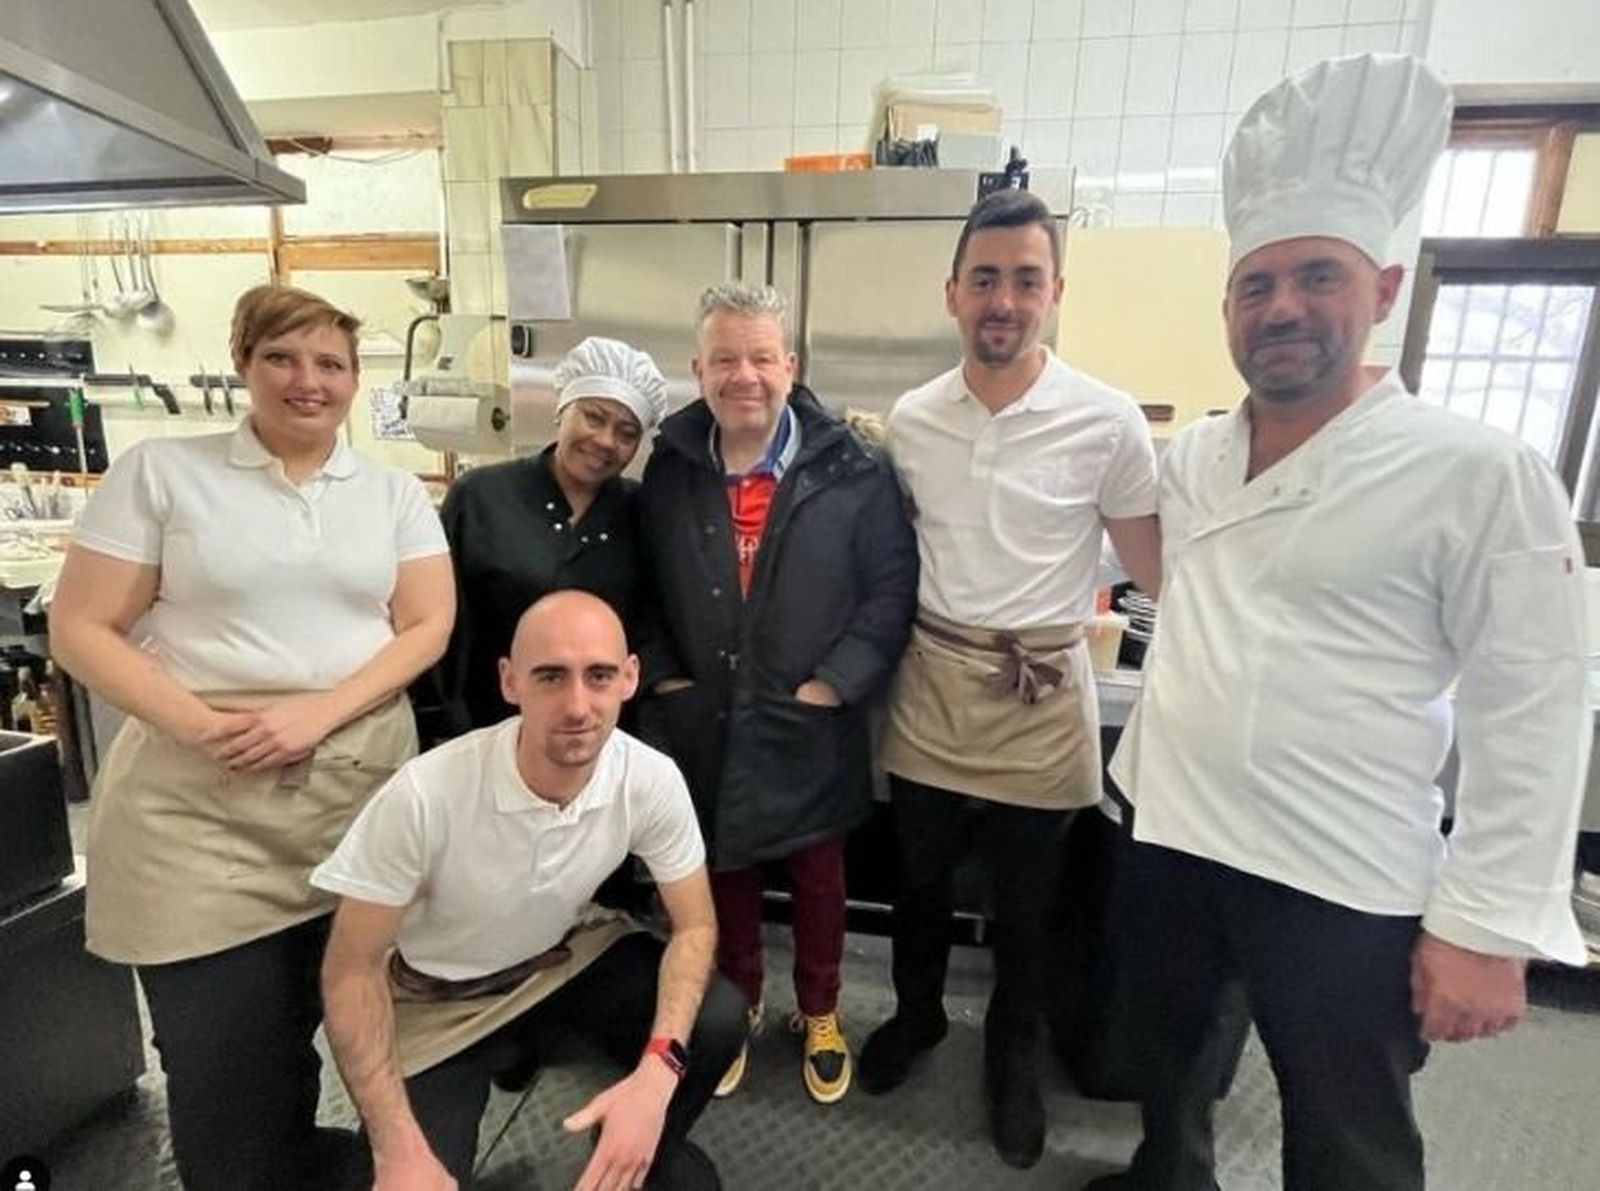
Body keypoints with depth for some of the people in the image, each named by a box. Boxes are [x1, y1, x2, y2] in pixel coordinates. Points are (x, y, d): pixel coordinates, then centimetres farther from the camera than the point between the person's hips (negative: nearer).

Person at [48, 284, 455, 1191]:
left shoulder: (395, 492, 7)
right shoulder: (161, 471, 1)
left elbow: (427, 626, 1)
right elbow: (80, 629, -1)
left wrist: (320, 713, -13)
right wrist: (204, 726, -14)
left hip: (357, 785, 2)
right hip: (200, 799, -1)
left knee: (306, 1024, 12)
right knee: (219, 1048, 5)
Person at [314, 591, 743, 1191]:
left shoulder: (652, 780, -24)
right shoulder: (424, 795, -33)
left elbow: (694, 925, -13)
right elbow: (352, 969, -19)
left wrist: (656, 1075, -29)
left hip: (570, 956, 2)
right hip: (439, 998, -2)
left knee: (717, 1021, -20)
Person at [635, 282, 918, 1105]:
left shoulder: (851, 469, -9)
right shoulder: (671, 468, 0)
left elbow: (891, 586, -8)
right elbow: (642, 587, 6)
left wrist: (836, 683, -13)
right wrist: (663, 675, -3)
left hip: (812, 723, -2)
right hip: (705, 722, 2)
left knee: (818, 877, 17)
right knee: (723, 873, 19)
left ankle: (819, 1014, 43)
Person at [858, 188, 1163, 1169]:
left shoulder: (1107, 423, -11)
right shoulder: (910, 420, -1)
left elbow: (1161, 570, -3)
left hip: (1041, 695, -2)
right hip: (931, 680, 3)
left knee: (1026, 900, 17)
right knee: (921, 877, 20)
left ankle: (1014, 1054, 43)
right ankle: (917, 1014, 47)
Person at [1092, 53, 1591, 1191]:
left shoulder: (1479, 475, -13)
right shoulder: (1188, 458, 2)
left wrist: (1488, 926, -13)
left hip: (1343, 883, -4)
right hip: (1171, 838, 5)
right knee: (1165, 1055, 25)